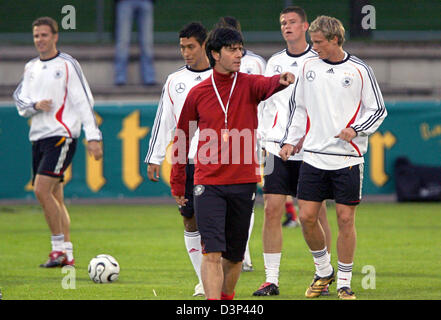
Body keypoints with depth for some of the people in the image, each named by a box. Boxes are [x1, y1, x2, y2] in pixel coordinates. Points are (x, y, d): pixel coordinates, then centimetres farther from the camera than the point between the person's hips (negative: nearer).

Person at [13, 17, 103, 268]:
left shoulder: (67, 65, -3)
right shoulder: (31, 68, 15)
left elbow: (84, 101, -6)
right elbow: (20, 101, 14)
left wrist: (93, 136, -12)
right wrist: (35, 105, -9)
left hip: (61, 135, -7)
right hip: (39, 137, 7)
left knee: (42, 190, -19)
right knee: (54, 197, 7)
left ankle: (59, 247, -12)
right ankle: (67, 255, 10)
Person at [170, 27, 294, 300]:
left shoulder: (248, 84, 4)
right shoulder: (198, 93, 5)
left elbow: (267, 85, -21)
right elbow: (182, 139, 13)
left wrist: (281, 81, -46)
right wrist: (177, 184, 14)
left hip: (244, 183, 2)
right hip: (208, 184, -1)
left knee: (235, 254, 11)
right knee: (212, 251, -13)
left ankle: (227, 298, 33)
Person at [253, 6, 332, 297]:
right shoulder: (274, 62, 13)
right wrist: (264, 139, 9)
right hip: (278, 148, 3)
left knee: (316, 212, -1)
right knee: (272, 210, -4)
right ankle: (271, 280, -1)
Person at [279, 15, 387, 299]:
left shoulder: (359, 71, -3)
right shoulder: (309, 67, 8)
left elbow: (378, 110, 2)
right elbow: (299, 106, 18)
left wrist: (355, 130, -14)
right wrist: (291, 140, 11)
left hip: (348, 157, -3)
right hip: (313, 156, 3)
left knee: (346, 219, -2)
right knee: (307, 217, -1)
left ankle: (344, 282, 10)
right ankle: (323, 271, 21)